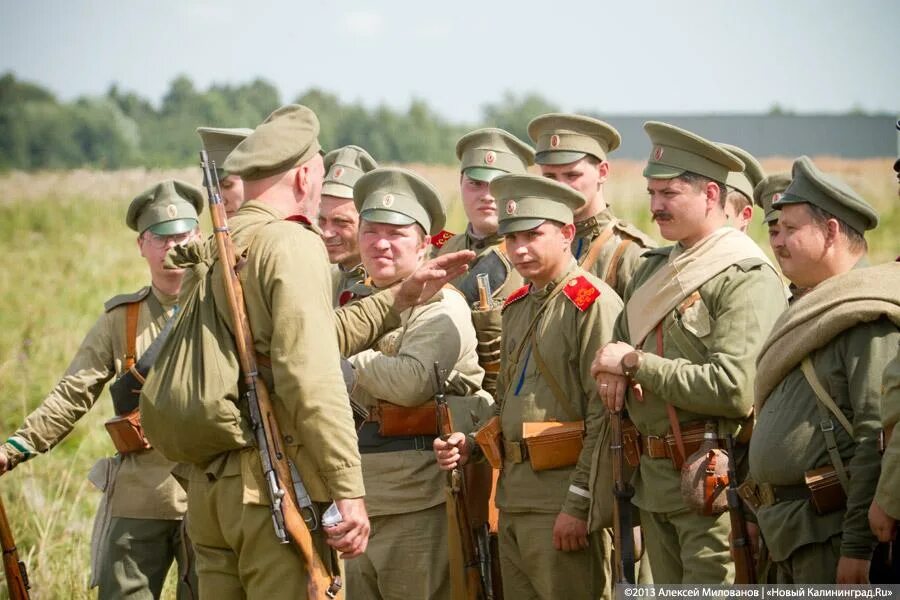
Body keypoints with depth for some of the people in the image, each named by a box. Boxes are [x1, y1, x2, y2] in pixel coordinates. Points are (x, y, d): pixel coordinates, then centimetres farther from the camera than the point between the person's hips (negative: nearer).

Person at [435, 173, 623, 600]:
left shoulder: (593, 303, -10)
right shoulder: (517, 307, 16)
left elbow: (606, 416, -16)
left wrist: (578, 504, -18)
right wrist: (470, 446, 8)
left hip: (562, 499, -8)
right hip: (514, 498, 8)